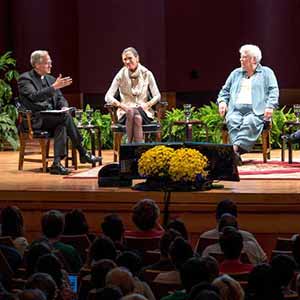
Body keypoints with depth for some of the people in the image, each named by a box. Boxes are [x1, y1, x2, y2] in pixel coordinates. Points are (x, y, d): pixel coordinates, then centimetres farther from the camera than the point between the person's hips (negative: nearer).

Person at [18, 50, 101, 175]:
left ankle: (57, 164, -32)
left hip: (52, 117, 7)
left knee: (61, 125, -29)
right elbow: (34, 96, -22)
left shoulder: (50, 79, 18)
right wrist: (54, 87, -27)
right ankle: (82, 153, -20)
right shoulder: (25, 79, -5)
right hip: (35, 120, -7)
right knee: (65, 117, -27)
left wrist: (64, 107, -6)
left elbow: (60, 98, 18)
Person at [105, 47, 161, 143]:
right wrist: (122, 105, -20)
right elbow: (108, 97, -4)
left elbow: (157, 96, 3)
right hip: (125, 113, 0)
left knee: (137, 117, -36)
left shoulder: (147, 74, 2)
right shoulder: (121, 75, 1)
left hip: (143, 112, 0)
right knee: (131, 112, -37)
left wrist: (147, 105, -16)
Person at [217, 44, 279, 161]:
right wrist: (222, 101, 8)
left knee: (250, 122, -38)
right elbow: (225, 90, 29)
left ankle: (236, 148, -52)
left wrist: (270, 106, -10)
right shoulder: (236, 73, 28)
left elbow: (274, 91, 6)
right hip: (236, 110, 3)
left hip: (256, 112, -3)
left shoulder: (266, 73, 16)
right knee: (232, 121, -33)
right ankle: (238, 152, -47)